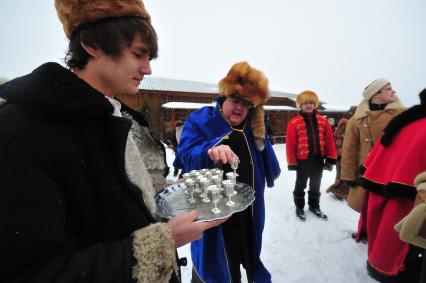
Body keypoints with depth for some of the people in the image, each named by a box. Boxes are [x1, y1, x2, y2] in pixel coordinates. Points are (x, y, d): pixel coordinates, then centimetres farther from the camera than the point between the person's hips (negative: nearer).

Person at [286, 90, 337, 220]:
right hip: (302, 160, -4)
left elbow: (329, 141, 3)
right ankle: (299, 207, 31)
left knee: (315, 185, 20)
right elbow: (290, 144, -13)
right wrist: (292, 162, -11)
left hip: (318, 159, 4)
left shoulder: (323, 121, 0)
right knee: (301, 185, 13)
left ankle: (314, 206, 40)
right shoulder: (294, 123, -13)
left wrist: (330, 159, 1)